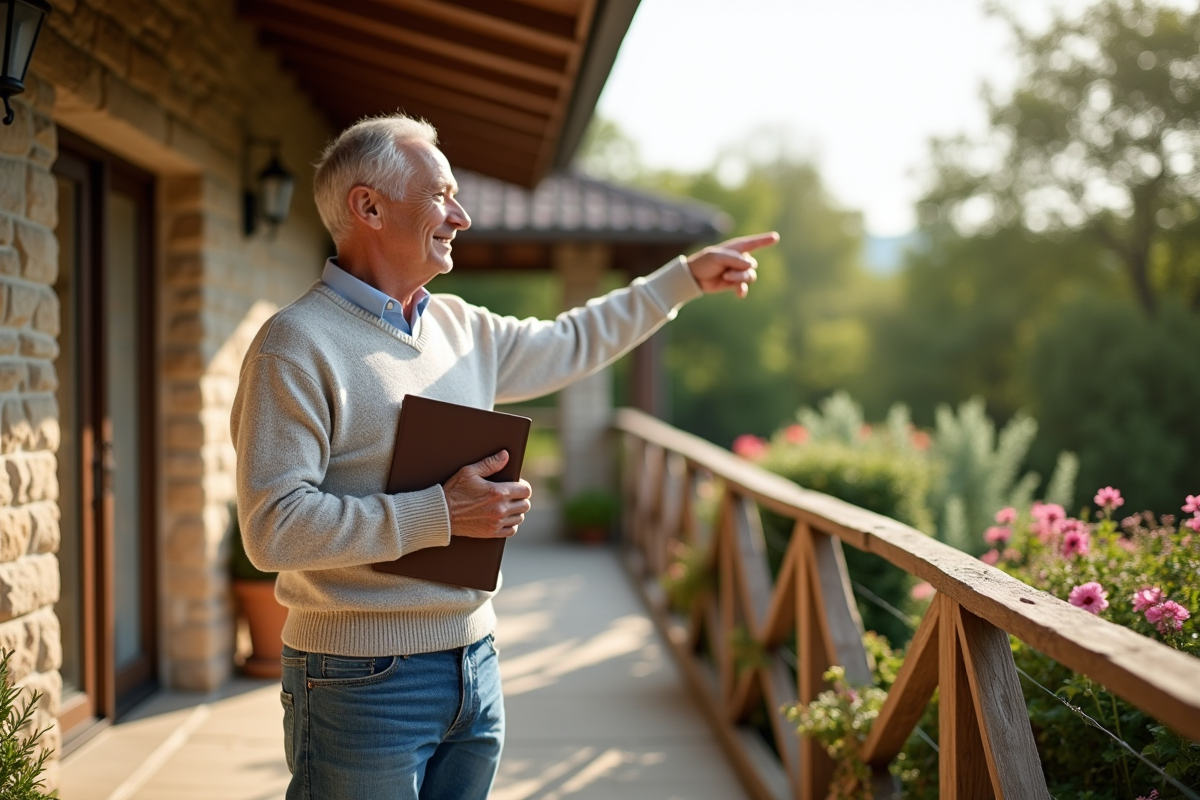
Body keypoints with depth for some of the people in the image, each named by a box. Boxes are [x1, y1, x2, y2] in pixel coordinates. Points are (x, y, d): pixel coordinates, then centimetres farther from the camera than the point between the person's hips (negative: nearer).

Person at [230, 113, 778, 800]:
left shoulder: (461, 327, 11)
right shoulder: (297, 344, -14)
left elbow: (570, 344, 27)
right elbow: (274, 527, -21)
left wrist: (687, 276, 28)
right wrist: (440, 514, -20)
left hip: (474, 664, 7)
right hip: (364, 684, -7)